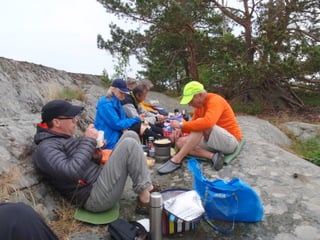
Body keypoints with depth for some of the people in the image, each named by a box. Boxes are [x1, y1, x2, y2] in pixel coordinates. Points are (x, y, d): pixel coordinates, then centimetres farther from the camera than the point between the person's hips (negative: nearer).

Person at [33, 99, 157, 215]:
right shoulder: (46, 148, -13)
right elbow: (71, 172, -30)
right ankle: (145, 197, -7)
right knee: (129, 144, -19)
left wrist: (95, 158, 1)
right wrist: (88, 140, -20)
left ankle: (144, 188, 0)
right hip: (95, 196, -10)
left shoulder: (65, 137, 17)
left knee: (130, 135, 3)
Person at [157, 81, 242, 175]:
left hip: (230, 141, -8)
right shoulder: (199, 105, 5)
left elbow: (208, 122, -38)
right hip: (215, 141, 8)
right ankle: (213, 156, -19)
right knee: (180, 142, -5)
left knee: (201, 124, -33)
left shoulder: (215, 100, -19)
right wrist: (180, 129, -12)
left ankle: (176, 160, -30)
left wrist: (181, 124, -32)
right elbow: (194, 125, 10)